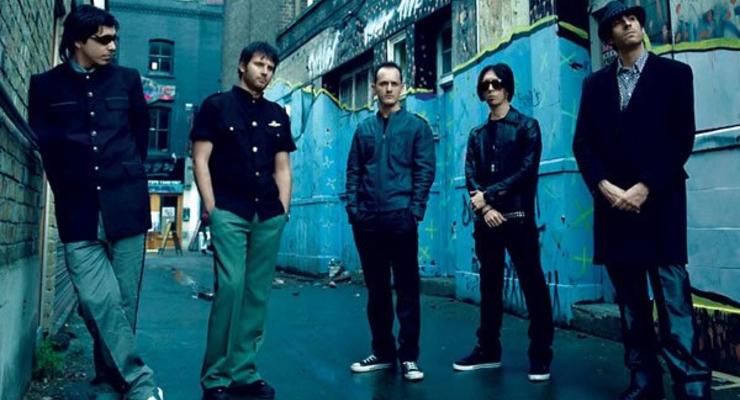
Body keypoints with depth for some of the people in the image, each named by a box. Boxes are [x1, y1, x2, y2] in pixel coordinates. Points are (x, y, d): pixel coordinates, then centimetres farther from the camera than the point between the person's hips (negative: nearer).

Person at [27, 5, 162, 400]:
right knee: (98, 301, -10)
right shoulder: (46, 84, 7)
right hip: (79, 211, 0)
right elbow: (44, 146, 11)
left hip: (126, 206, 1)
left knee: (123, 303, 3)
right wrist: (70, 192, 10)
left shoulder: (127, 79, 9)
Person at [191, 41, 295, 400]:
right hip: (229, 212, -4)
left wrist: (283, 209, 7)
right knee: (230, 287, -12)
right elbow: (201, 160, -1)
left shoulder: (277, 115, 17)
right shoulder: (216, 106, 5)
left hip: (268, 216, 5)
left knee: (258, 294, 5)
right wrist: (211, 208, -9)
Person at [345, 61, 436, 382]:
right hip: (367, 221, 4)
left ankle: (408, 355, 9)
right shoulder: (364, 129, 15)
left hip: (401, 220, -3)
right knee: (376, 289, 10)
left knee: (407, 289, 0)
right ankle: (383, 351, 22)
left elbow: (425, 171, -1)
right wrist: (353, 208, 0)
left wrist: (414, 211, -10)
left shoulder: (417, 126, 6)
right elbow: (353, 171, 13)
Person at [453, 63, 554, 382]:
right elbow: (471, 176, 6)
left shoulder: (527, 126, 4)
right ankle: (488, 350, 20)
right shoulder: (477, 135, 15)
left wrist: (488, 194, -10)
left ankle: (540, 355, 8)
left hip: (518, 218, -4)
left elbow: (526, 171, -8)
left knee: (533, 286, -1)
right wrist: (485, 207, -11)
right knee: (489, 286, 10)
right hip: (486, 220, 4)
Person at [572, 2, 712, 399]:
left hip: (659, 201, -3)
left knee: (673, 298, -7)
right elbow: (582, 144, 7)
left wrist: (644, 188, -12)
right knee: (631, 302, 6)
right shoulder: (595, 84, 14)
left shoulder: (674, 73, 7)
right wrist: (605, 187, -8)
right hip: (613, 201, 3)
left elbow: (682, 138, -2)